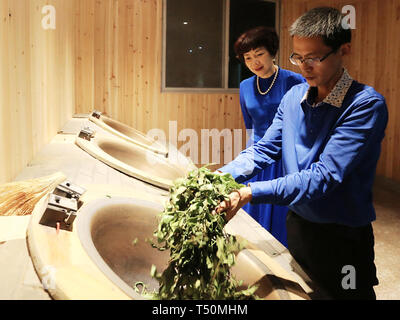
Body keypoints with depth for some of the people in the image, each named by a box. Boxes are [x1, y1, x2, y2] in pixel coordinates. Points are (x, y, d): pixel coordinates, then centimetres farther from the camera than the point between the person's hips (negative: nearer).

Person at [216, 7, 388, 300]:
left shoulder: (366, 104, -22)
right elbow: (264, 150, -1)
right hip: (296, 225, 6)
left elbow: (324, 177, -30)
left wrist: (249, 193, -36)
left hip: (343, 238, -6)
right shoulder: (294, 97, -1)